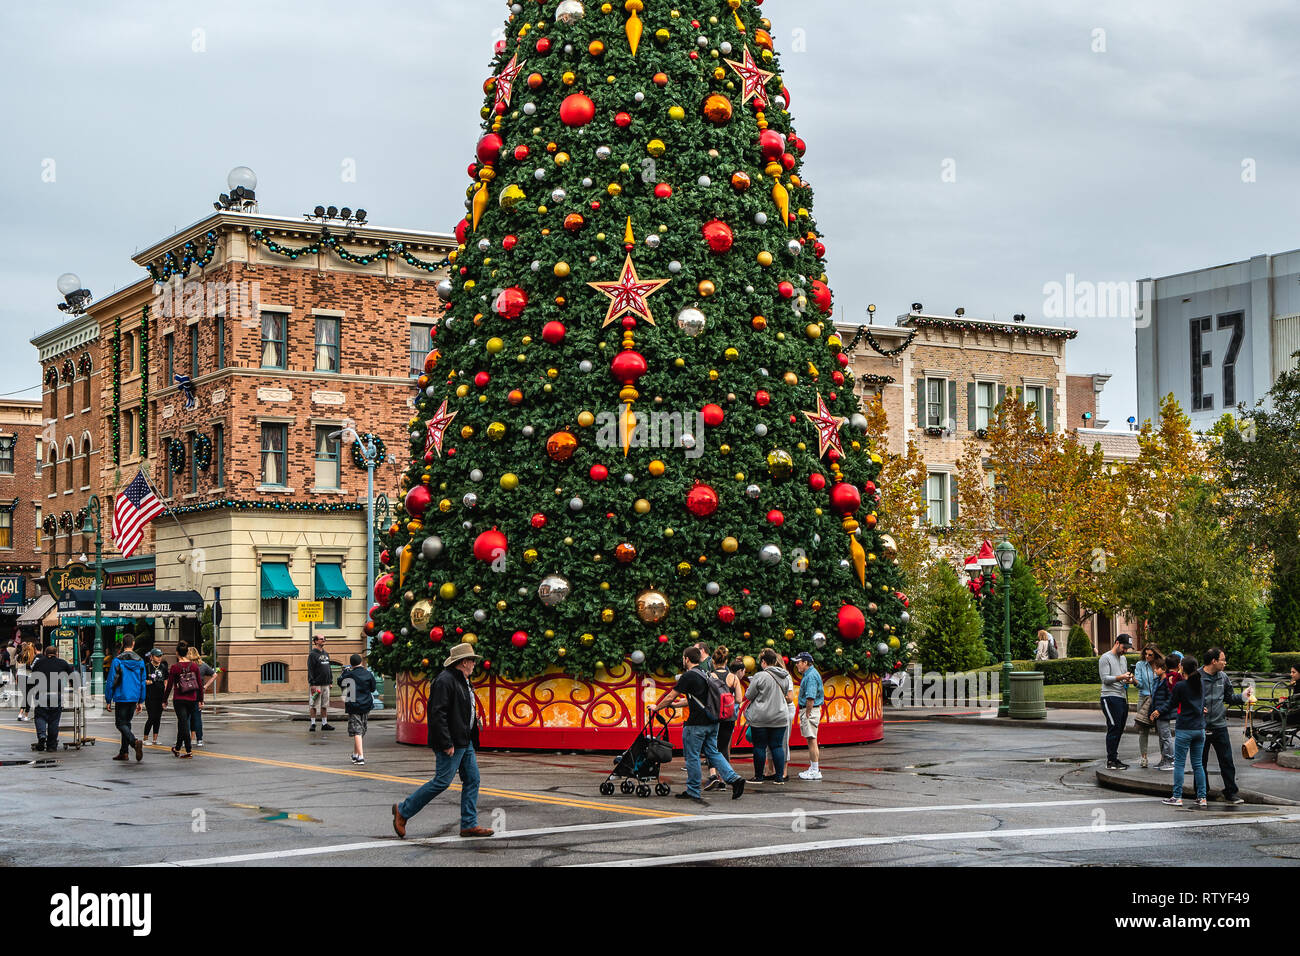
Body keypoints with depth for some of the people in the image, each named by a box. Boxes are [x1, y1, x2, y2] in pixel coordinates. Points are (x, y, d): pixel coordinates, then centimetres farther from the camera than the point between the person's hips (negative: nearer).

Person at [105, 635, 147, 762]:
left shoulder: (117, 660, -9)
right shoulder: (140, 661, 5)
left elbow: (111, 681, -8)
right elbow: (143, 682, 8)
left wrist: (108, 700, -1)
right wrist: (140, 701, 15)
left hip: (121, 697, -5)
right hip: (134, 698, 5)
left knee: (120, 723, -2)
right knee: (126, 722, 15)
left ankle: (135, 742, -27)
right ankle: (124, 752, 15)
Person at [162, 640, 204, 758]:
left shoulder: (175, 667, -9)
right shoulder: (194, 666, 0)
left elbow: (169, 685, -6)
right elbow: (200, 684, 4)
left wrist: (164, 700, 5)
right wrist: (200, 700, 13)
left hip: (179, 700, -4)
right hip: (192, 699, 4)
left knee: (184, 724, -1)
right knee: (183, 723, 18)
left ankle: (188, 751, -4)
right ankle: (177, 748, 28)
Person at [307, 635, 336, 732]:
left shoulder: (326, 653, 15)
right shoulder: (312, 654, -8)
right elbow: (310, 670, -12)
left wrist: (330, 680, 15)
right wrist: (312, 684, -17)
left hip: (325, 684, 7)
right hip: (316, 684, -7)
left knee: (325, 705, 9)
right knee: (313, 705, -2)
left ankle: (324, 723, 14)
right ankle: (313, 723, 3)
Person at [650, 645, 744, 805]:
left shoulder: (688, 676, -11)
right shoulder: (707, 674, 14)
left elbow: (670, 697, -6)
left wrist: (656, 708, 10)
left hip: (697, 724, -8)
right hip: (713, 722, 8)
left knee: (692, 756, 4)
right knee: (713, 752, 14)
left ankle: (693, 791, 10)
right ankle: (734, 778, 0)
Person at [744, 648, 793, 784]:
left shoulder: (760, 676, -14)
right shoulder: (786, 677, 3)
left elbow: (749, 695, -7)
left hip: (760, 717, -4)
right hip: (780, 717, 5)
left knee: (759, 747, 4)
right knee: (777, 746, 8)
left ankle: (758, 776, 11)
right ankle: (779, 776, 6)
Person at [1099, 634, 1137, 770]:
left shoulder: (1123, 658, 21)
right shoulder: (1105, 658, -5)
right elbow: (1105, 679, -12)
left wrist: (1128, 680, 2)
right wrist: (1121, 677, -22)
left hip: (1122, 698, 8)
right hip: (1110, 698, -8)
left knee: (1119, 730, 8)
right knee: (1114, 729, -11)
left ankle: (1115, 759, 13)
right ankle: (1111, 761, -11)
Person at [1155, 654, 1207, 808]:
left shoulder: (1180, 686, -12)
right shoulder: (1201, 685, 5)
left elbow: (1172, 704, -4)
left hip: (1184, 729, -5)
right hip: (1200, 729, 5)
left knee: (1179, 764, 1)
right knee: (1198, 764, 11)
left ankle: (1177, 797, 2)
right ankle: (1202, 797, 10)